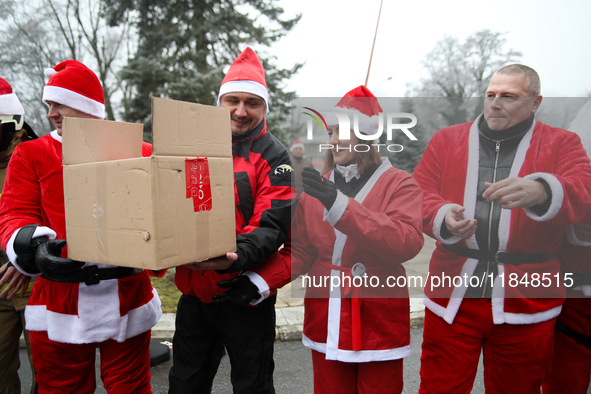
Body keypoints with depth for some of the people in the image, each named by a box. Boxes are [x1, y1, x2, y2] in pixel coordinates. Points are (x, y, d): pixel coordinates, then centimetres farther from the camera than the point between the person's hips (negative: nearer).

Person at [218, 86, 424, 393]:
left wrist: (339, 204, -31)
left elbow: (407, 242, -24)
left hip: (379, 325, -2)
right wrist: (259, 282, -11)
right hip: (325, 325, 3)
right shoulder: (314, 188, 4)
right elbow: (300, 251, 5)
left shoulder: (399, 184, -6)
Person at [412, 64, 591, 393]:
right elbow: (419, 193, 2)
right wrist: (442, 217, -21)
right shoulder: (447, 139, 9)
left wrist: (541, 191, -35)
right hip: (452, 294, 0)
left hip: (526, 297, 0)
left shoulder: (562, 143, 6)